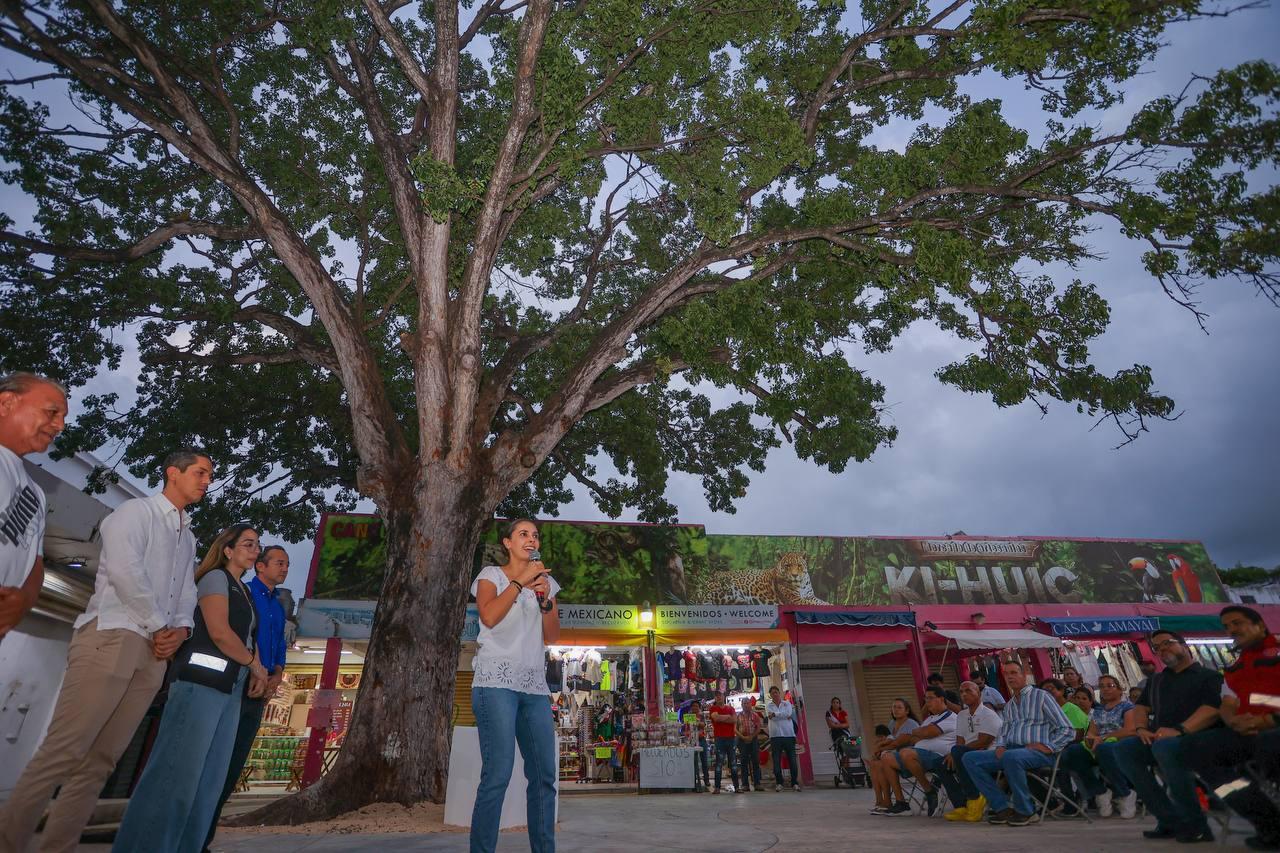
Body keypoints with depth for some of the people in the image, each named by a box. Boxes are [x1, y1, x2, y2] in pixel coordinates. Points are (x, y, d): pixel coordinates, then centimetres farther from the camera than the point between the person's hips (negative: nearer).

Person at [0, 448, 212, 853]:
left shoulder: (189, 538, 24)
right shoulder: (135, 510, 2)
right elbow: (125, 569, -12)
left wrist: (181, 629, -2)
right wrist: (160, 627, -9)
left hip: (155, 652, 7)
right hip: (113, 635, -6)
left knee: (99, 762, 4)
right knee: (63, 752, -10)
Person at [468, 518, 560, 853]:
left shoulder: (546, 580, 17)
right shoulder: (491, 574, 5)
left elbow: (552, 637, 11)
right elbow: (489, 617, -15)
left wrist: (546, 600, -4)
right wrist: (520, 581, -13)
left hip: (535, 686, 5)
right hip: (497, 682, -5)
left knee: (544, 774, 5)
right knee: (498, 773, -11)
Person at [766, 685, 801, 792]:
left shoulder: (787, 703, 10)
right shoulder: (768, 706, 8)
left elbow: (789, 713, -10)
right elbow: (772, 717, -9)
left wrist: (775, 714, -10)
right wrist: (785, 715, -9)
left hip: (789, 735, 0)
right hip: (775, 736, 0)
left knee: (793, 760, -1)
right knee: (776, 761, 0)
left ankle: (795, 783, 6)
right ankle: (779, 783, 9)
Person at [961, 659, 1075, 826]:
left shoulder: (1041, 696, 4)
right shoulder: (1008, 705, 24)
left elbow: (1067, 730, -1)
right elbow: (1003, 732, 27)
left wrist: (1047, 747, -14)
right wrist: (1000, 746, 4)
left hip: (1037, 752, -7)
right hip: (1010, 750, 7)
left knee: (1011, 757, -40)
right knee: (970, 759, -11)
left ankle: (1025, 811, -19)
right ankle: (1002, 807, -10)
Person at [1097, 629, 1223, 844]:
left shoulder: (1208, 676, 6)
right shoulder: (1156, 680, 27)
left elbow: (1213, 708, -11)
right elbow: (1141, 707, 23)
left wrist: (1180, 730, -24)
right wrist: (1141, 729, 0)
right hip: (1158, 739, 6)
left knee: (1165, 747, -39)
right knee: (1122, 750, -22)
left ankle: (1195, 824, -22)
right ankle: (1169, 820, -18)